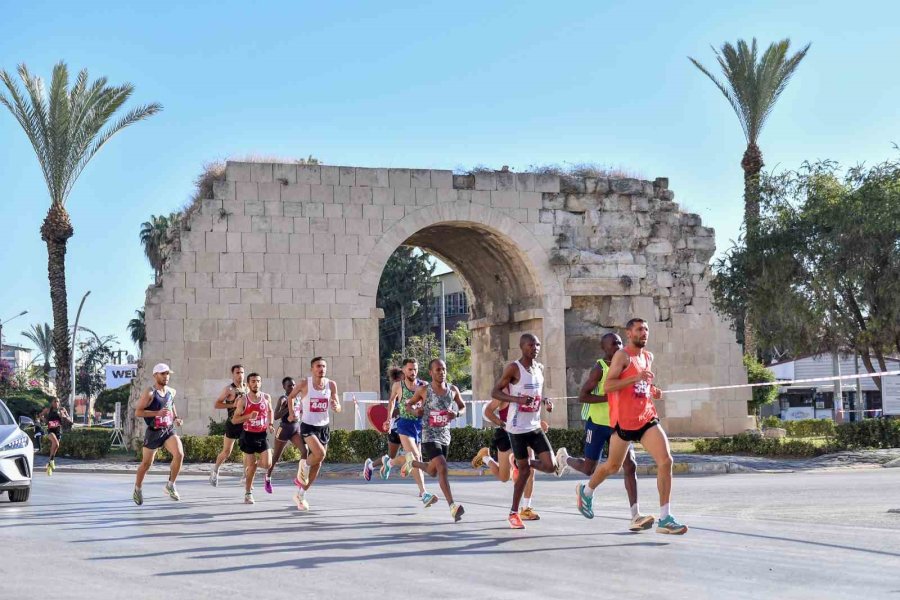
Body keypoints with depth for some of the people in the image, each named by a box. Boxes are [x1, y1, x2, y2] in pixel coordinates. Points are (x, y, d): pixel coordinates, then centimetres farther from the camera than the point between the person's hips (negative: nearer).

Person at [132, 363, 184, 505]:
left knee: (179, 454, -19)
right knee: (146, 463, 7)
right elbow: (137, 412, -16)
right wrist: (157, 413, -26)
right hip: (154, 432, -4)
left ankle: (170, 485, -3)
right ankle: (137, 490, 30)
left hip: (169, 431, 4)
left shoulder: (171, 392, 7)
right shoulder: (149, 393, -13)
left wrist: (175, 418, 9)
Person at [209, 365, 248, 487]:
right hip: (232, 423, -4)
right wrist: (232, 405, -20)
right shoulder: (229, 389, -7)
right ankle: (215, 471, 25)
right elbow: (217, 404, -10)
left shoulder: (247, 388, 8)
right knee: (226, 452, 3)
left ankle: (246, 476, 5)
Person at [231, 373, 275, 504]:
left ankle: (250, 465, 26)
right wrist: (248, 416, -22)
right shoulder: (243, 400, -7)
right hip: (248, 435, -2)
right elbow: (234, 420, -7)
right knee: (251, 465, -1)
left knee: (267, 464, -9)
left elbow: (270, 412, 21)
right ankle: (248, 493, 15)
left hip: (262, 435, 3)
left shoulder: (266, 398, 1)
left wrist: (270, 425, 5)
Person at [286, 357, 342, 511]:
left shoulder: (331, 385, -2)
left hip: (324, 427, 5)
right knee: (320, 453, -29)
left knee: (317, 464, 10)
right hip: (308, 426, -5)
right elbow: (291, 397, 7)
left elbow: (338, 407, 1)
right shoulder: (305, 383, -11)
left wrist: (335, 406, -21)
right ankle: (303, 466, 4)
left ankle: (301, 495, 26)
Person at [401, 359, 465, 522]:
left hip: (445, 436, 5)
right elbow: (408, 404, 8)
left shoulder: (453, 390, 2)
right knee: (442, 469, -21)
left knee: (433, 472, 19)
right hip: (429, 436, -5)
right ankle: (452, 506, -23)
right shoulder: (423, 390, -6)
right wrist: (415, 410, -14)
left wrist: (457, 413, -7)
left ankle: (413, 462, 50)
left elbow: (463, 407, 16)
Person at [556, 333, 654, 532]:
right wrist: (609, 398, -27)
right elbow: (582, 397, -19)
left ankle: (635, 516, -14)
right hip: (597, 423, -5)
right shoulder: (599, 369, -13)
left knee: (630, 465, -11)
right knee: (589, 469, 6)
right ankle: (564, 457, 41)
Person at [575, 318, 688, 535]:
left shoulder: (648, 357, 13)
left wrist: (653, 391, 10)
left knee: (666, 460, -12)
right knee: (613, 466, 11)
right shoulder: (622, 355, -9)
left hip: (647, 418, 6)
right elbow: (608, 386, -19)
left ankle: (665, 518, -11)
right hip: (624, 420, -6)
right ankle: (586, 491, 43)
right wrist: (636, 378, -27)